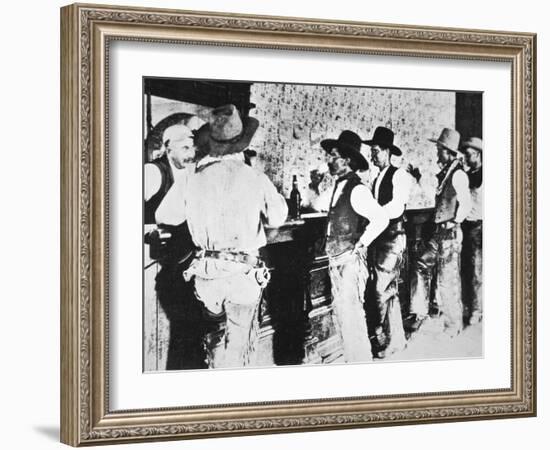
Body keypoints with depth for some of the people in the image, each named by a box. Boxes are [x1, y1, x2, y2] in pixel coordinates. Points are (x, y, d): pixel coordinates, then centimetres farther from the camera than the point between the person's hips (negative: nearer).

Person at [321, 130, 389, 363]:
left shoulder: (357, 189, -14)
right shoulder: (339, 187, 13)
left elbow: (381, 219, -23)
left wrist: (360, 244, -15)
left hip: (351, 261, -9)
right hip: (336, 261, 9)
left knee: (352, 316, -8)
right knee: (341, 315, 14)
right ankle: (350, 362, 24)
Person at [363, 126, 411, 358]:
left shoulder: (399, 175, -7)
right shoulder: (377, 179, 18)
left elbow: (396, 208, -18)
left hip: (393, 237, -8)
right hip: (377, 237, 8)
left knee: (384, 289, -8)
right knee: (373, 288, 6)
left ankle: (394, 339, 3)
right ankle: (379, 335, 14)